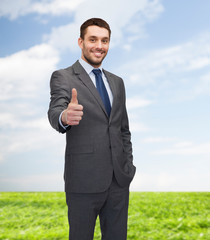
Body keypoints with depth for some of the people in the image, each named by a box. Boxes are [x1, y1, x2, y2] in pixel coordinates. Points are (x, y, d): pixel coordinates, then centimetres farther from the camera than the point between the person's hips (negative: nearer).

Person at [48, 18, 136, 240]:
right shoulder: (62, 77, -3)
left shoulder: (117, 82, 14)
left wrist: (129, 167, 10)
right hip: (84, 180, -5)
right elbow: (54, 113, -21)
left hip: (119, 180, 5)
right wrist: (65, 117, -44)